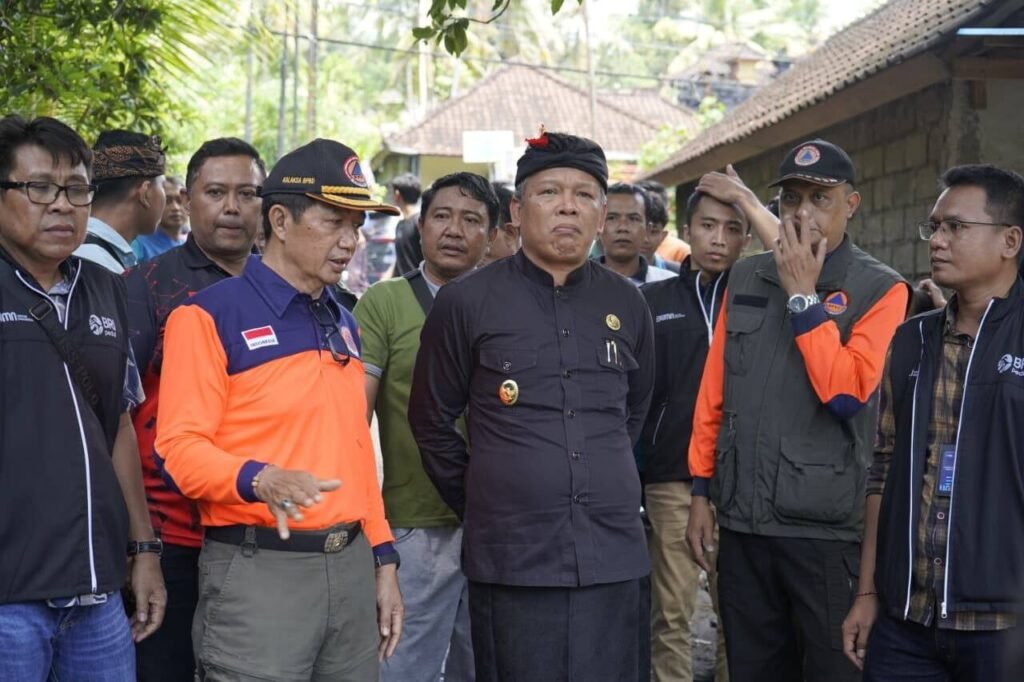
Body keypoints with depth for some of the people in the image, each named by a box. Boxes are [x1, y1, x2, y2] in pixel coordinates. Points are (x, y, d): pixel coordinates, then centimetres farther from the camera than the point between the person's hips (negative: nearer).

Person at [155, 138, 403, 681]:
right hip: (257, 571, -7)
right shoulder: (210, 315, -7)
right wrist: (259, 480, -31)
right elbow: (180, 448, -14)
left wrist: (383, 558, 16)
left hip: (351, 564, 7)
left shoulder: (342, 324, 17)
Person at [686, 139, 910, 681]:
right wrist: (701, 491, 10)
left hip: (825, 528, -4)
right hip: (741, 520, 4)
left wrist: (803, 295, -13)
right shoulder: (746, 278, 10)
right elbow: (713, 392, 12)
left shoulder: (879, 290, -4)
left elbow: (847, 393, -17)